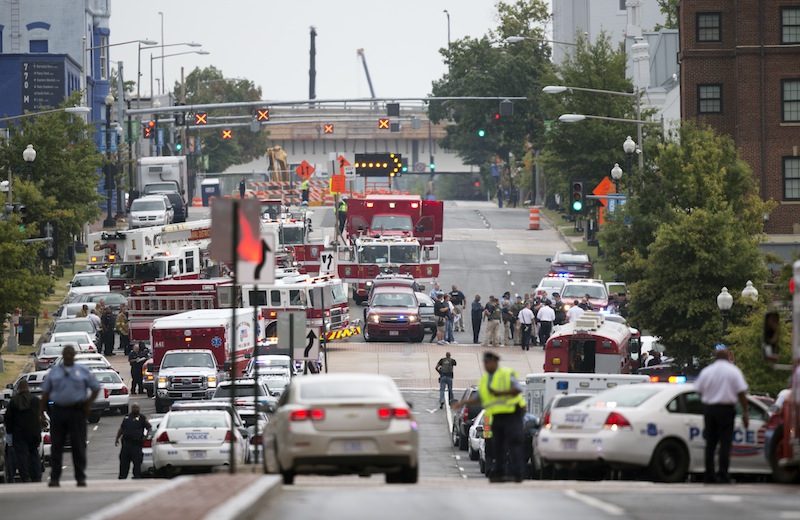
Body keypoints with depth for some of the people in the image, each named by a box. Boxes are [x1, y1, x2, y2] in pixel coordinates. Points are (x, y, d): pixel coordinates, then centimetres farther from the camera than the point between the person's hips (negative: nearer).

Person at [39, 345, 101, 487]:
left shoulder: (83, 371, 7)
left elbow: (96, 388, 12)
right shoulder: (54, 372, 10)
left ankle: (80, 477, 3)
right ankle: (54, 477, 2)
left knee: (79, 445, -1)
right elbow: (45, 392, 11)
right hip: (58, 410, 1)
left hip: (77, 411, -1)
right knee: (56, 446, 0)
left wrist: (88, 405, 0)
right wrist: (42, 412, 3)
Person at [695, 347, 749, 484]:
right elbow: (741, 393, -4)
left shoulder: (706, 371, 7)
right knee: (725, 442, -4)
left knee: (710, 443, 8)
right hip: (726, 409, -3)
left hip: (709, 409, 3)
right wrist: (745, 413, -1)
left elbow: (699, 391, 9)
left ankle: (709, 476, 6)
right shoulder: (734, 371, -1)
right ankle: (723, 475, -12)